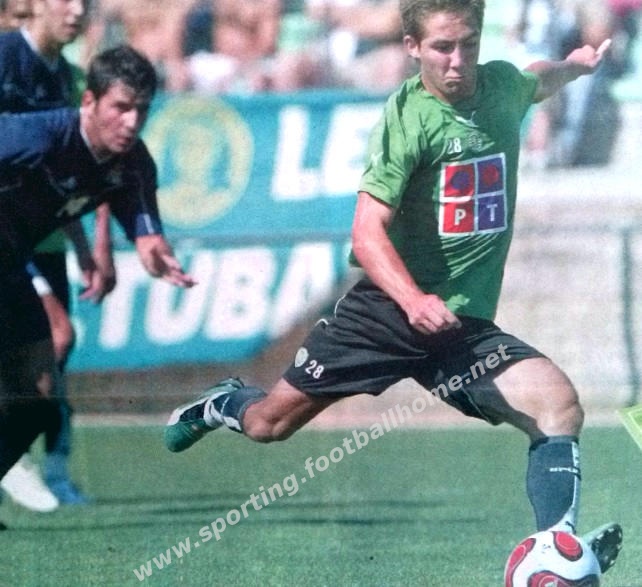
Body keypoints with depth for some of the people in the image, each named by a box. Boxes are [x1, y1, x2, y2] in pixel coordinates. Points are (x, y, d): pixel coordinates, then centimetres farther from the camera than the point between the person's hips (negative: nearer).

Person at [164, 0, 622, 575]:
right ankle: (223, 403, 43)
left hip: (466, 325, 3)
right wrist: (413, 301, -36)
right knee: (267, 423, 8)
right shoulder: (407, 114, -15)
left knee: (559, 404, -23)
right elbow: (367, 231, -23)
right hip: (387, 307, -3)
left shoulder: (502, 86, 2)